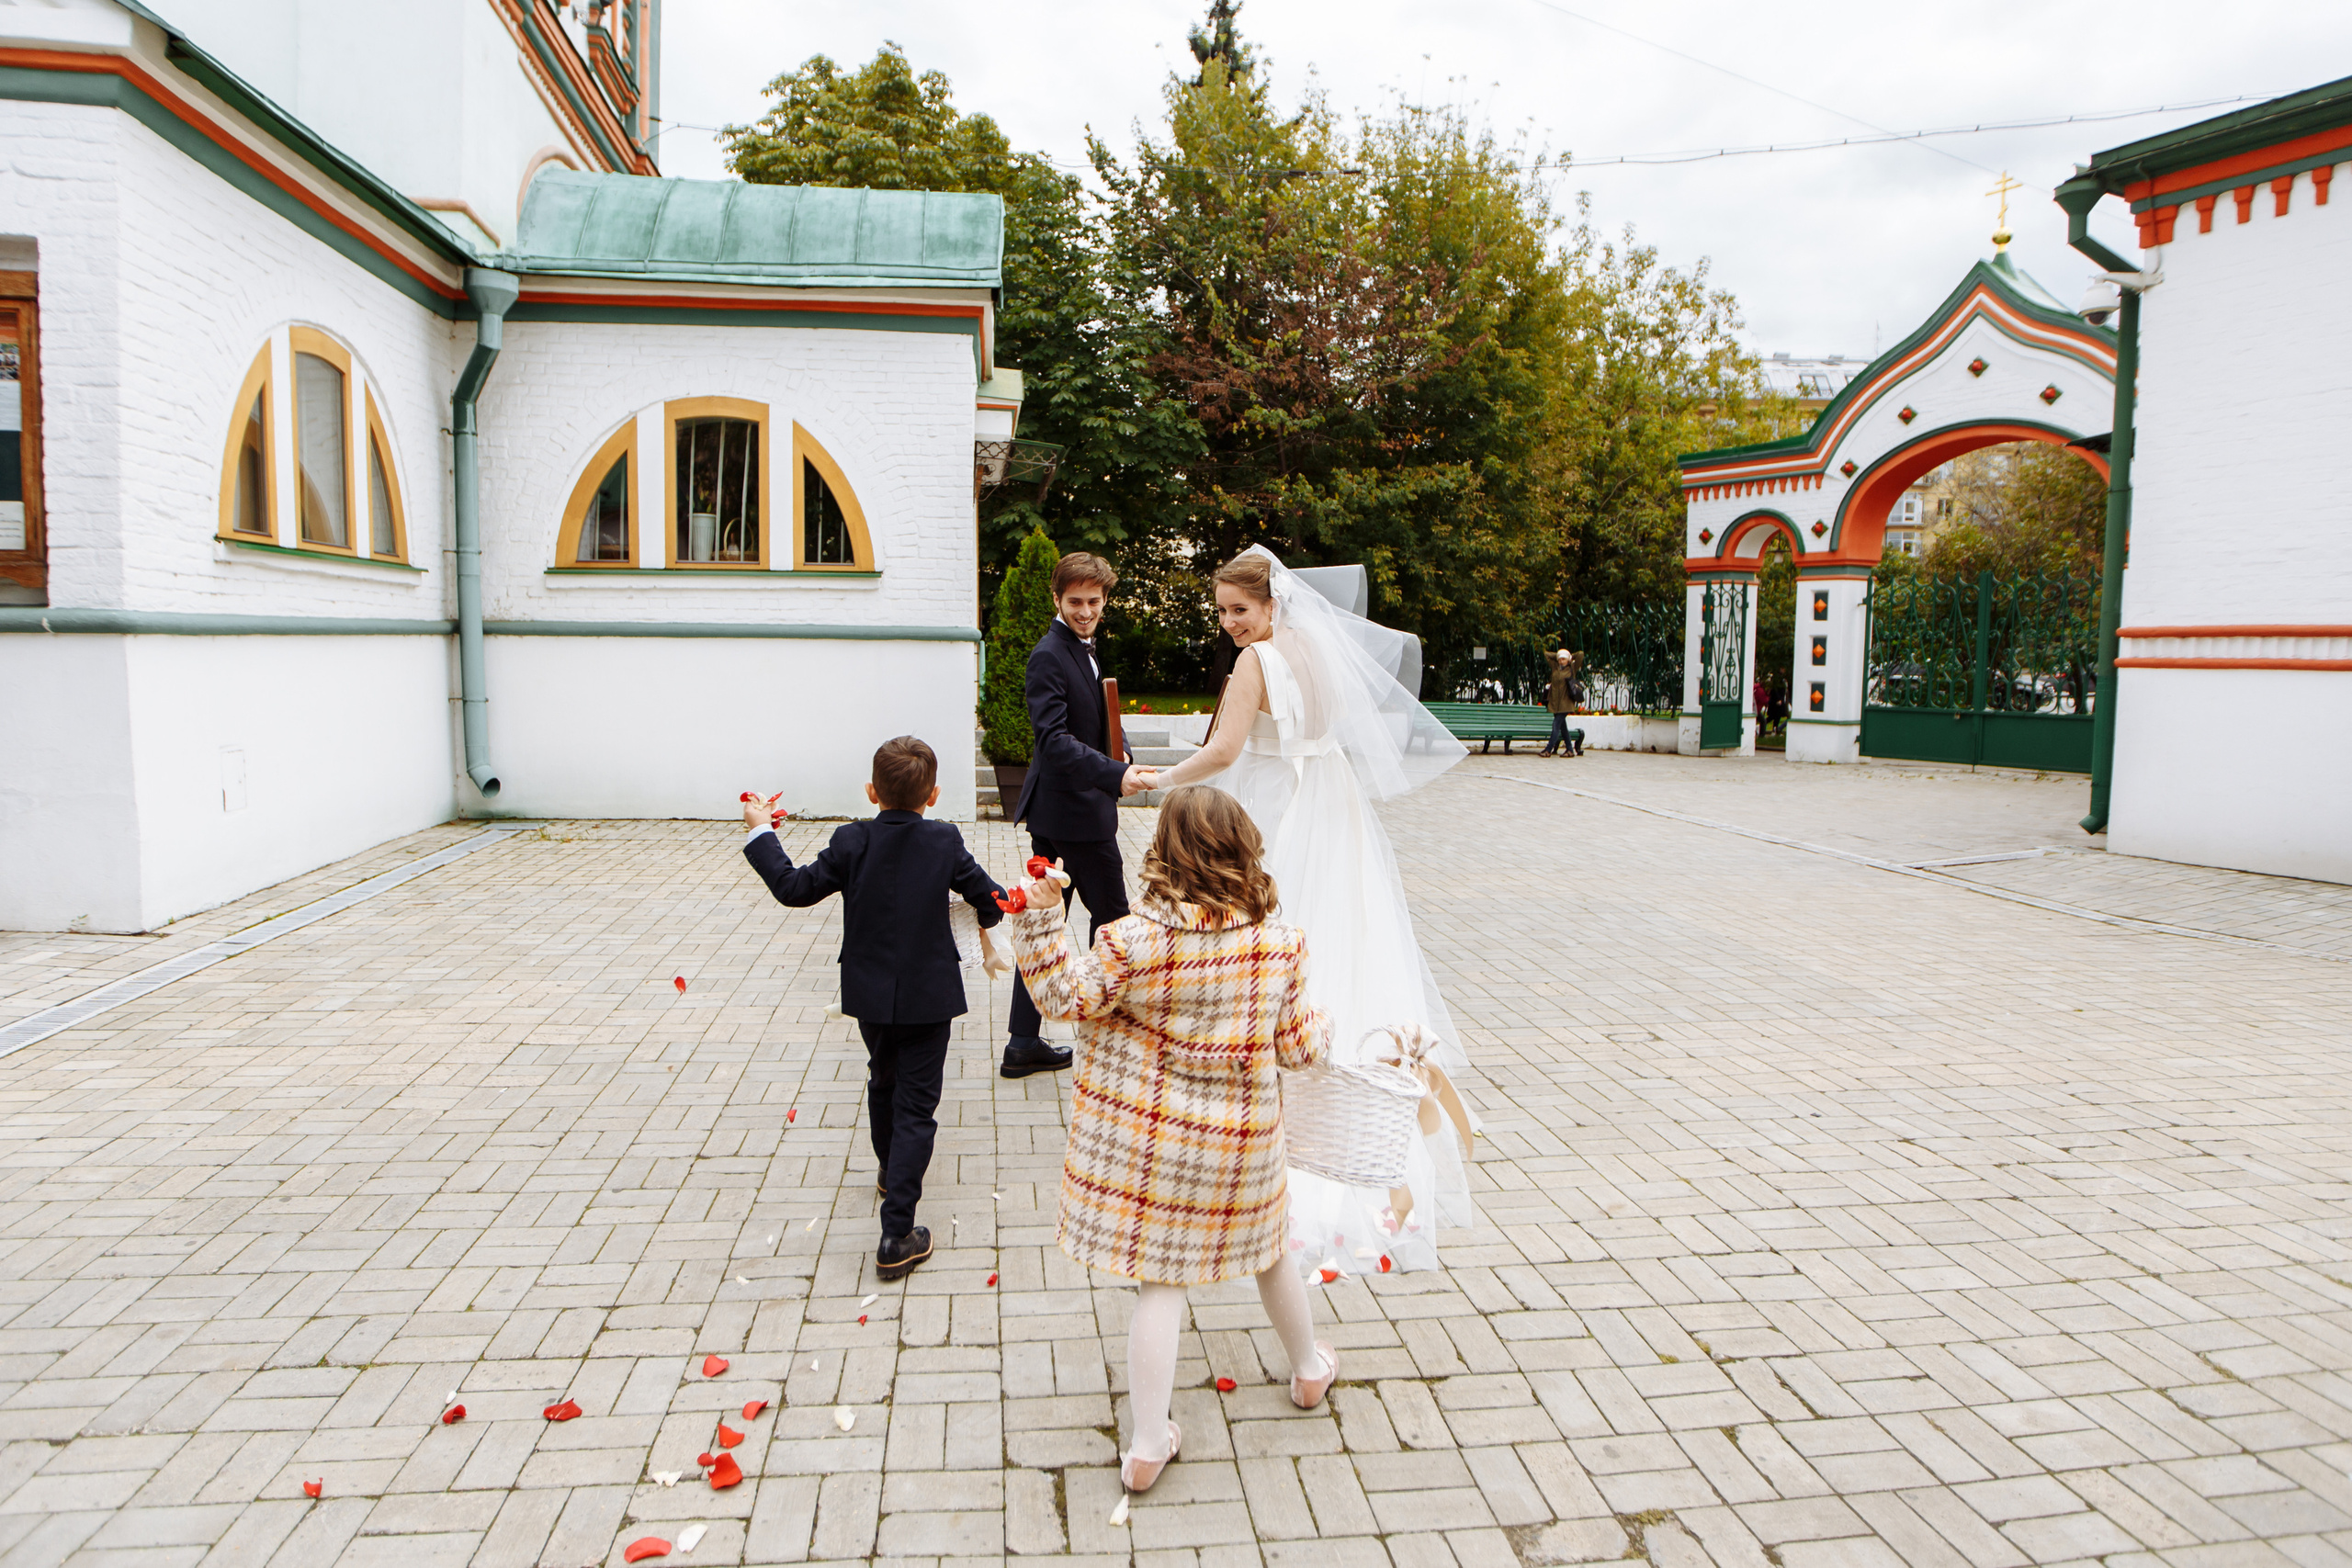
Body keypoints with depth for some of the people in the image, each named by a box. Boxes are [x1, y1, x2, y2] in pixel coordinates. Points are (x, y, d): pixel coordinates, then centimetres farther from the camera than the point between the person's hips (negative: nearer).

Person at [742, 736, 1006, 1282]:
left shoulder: (851, 843, -9)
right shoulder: (945, 843, -9)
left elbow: (794, 887, -6)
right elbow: (991, 899, -3)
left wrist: (762, 833, 6)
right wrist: (985, 917, 21)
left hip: (870, 995, 3)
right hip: (928, 996, -2)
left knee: (882, 1082, 27)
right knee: (915, 1105, 1)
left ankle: (891, 1170, 51)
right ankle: (897, 1236, -4)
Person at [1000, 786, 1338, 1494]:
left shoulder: (1137, 939, -22)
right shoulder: (1280, 944, -11)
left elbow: (1069, 994, -12)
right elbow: (1298, 1045, -3)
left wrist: (1042, 919, -13)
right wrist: (1320, 1022, 18)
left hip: (1141, 1137, -2)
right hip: (1238, 1142, 2)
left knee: (1160, 1282, 8)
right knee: (1267, 1247, 26)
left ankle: (1148, 1445, 14)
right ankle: (1310, 1368, 49)